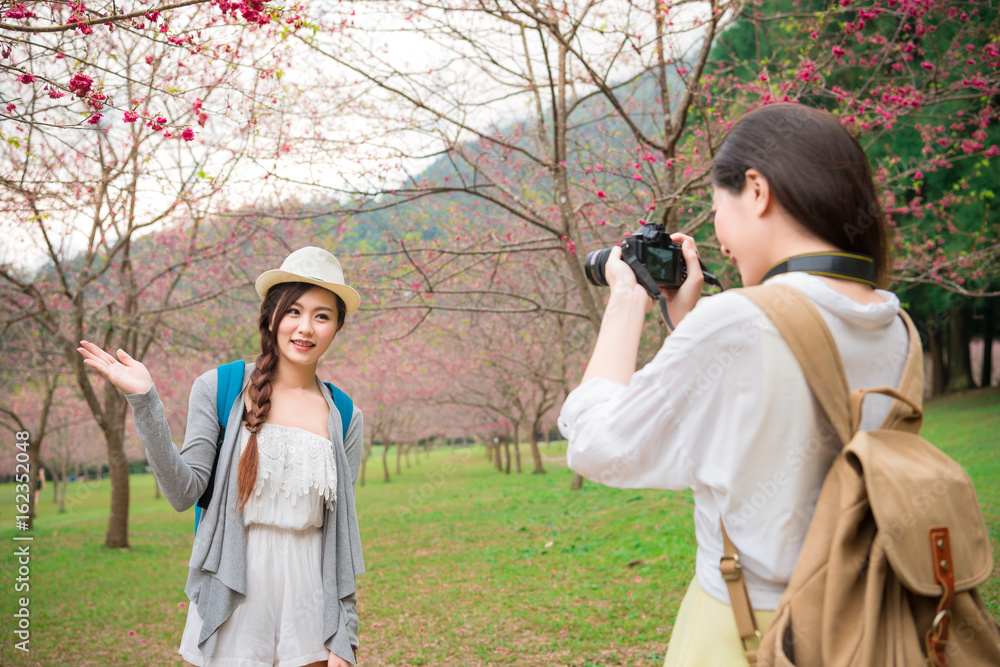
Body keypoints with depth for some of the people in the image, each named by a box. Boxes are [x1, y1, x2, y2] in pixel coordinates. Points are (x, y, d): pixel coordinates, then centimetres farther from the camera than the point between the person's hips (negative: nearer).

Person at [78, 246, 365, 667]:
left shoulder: (344, 418, 5)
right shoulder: (219, 390, -1)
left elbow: (343, 532, 6)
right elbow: (184, 494, -8)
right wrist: (145, 402, -16)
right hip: (231, 615, -2)